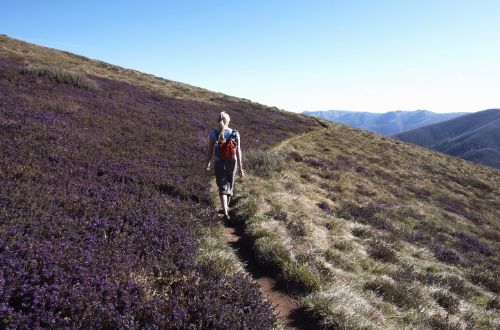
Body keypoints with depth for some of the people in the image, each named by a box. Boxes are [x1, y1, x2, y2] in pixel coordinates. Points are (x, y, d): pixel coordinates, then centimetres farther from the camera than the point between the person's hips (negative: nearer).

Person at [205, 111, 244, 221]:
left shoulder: (212, 134, -11)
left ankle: (225, 212, -9)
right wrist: (240, 167, -5)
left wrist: (208, 163, 11)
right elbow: (238, 151, -10)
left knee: (223, 188, 6)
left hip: (219, 164, -1)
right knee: (229, 184, 23)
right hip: (232, 163, 1)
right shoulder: (235, 134, -9)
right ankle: (226, 207, 40)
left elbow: (210, 150, -5)